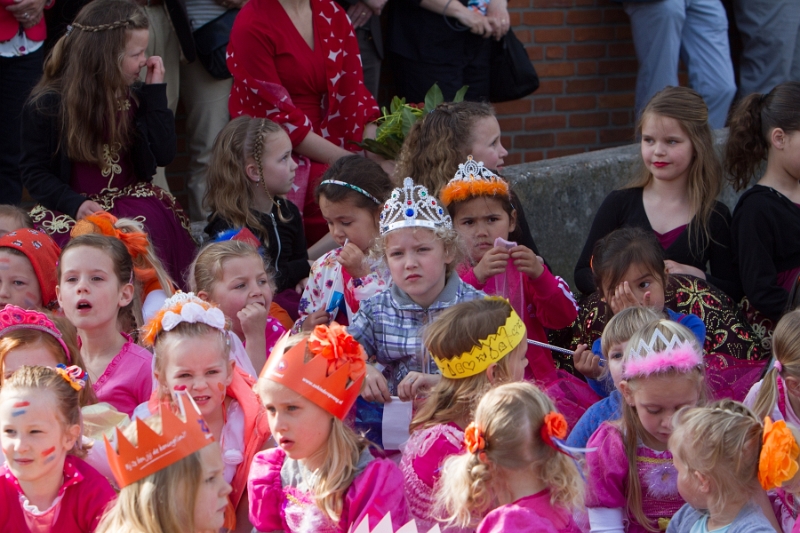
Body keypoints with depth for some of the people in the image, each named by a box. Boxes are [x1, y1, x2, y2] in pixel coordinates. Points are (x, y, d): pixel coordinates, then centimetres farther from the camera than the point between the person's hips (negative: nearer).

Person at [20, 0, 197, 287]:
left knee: (154, 220, -29)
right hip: (72, 208, -3)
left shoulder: (136, 96, 7)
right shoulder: (45, 106, -5)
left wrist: (155, 93, -3)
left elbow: (164, 154, -1)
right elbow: (34, 170, -3)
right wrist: (75, 204, -20)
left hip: (131, 198, 3)